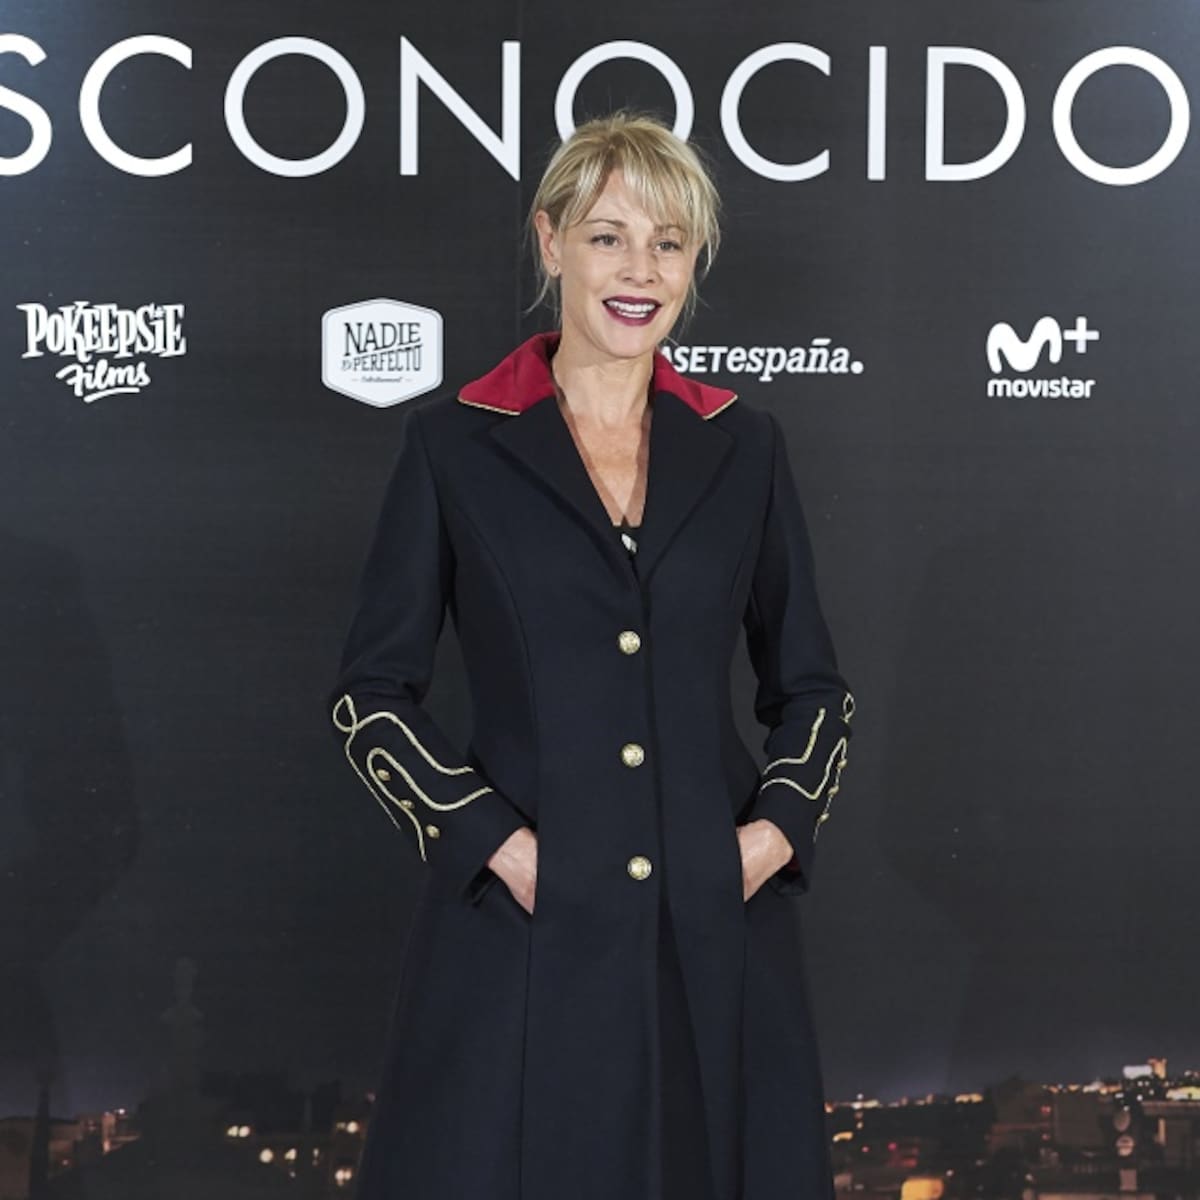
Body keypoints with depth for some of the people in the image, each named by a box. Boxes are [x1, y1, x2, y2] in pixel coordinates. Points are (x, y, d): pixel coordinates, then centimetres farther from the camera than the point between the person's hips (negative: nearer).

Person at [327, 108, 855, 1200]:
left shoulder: (742, 444, 8)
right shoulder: (454, 442, 0)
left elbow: (811, 686, 14)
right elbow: (372, 690, 1)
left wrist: (777, 829, -3)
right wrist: (496, 840, -10)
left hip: (717, 927, 2)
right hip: (523, 925, -2)